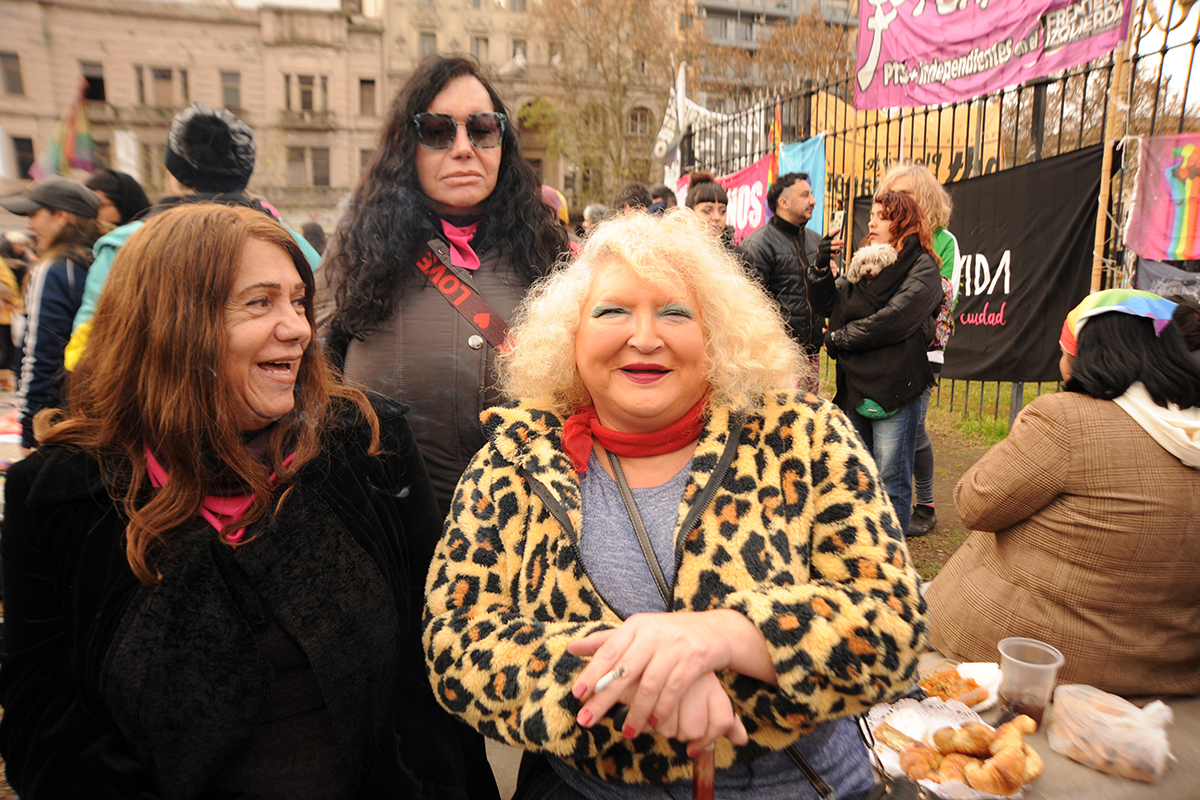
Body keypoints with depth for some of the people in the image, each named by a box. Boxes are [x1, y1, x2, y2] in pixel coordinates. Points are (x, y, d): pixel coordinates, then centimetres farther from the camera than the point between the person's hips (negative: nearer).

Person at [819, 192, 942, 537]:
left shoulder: (921, 269, -4)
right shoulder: (863, 263, 16)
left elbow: (891, 320, -17)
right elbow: (837, 306, 13)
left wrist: (839, 339, -9)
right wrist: (823, 270, -1)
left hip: (895, 386, -6)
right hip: (855, 384, 7)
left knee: (890, 478, -1)